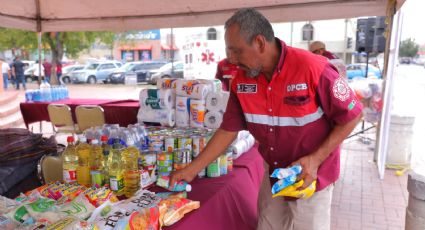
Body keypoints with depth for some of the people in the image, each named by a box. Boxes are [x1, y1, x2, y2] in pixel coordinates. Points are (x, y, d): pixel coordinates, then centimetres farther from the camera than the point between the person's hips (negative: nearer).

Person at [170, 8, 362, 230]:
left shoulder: (313, 69, -25)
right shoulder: (241, 81, -9)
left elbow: (351, 116, -14)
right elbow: (228, 130, -3)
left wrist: (315, 160, -22)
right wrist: (191, 169, -4)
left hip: (311, 176, -4)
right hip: (272, 173, 5)